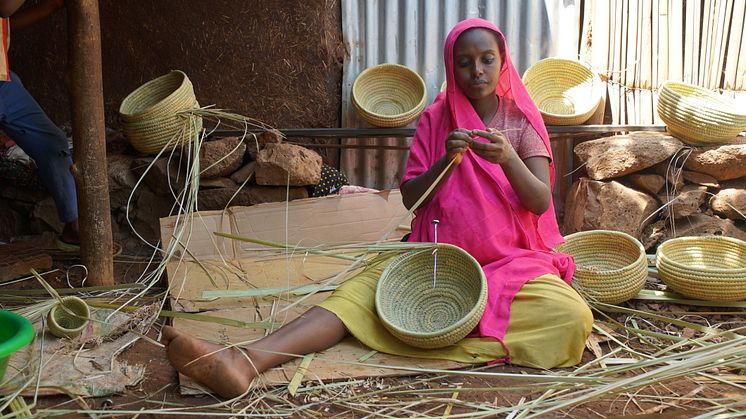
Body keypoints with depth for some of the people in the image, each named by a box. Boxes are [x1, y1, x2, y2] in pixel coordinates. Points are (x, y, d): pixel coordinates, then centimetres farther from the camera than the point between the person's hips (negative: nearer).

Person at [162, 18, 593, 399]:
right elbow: (410, 198, -1)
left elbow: (541, 202, -8)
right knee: (363, 289, -25)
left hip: (513, 259, 0)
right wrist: (446, 159, -19)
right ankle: (246, 361, -43)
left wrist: (508, 158, -26)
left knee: (574, 318, -29)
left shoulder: (522, 120, 2)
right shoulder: (436, 118, 5)